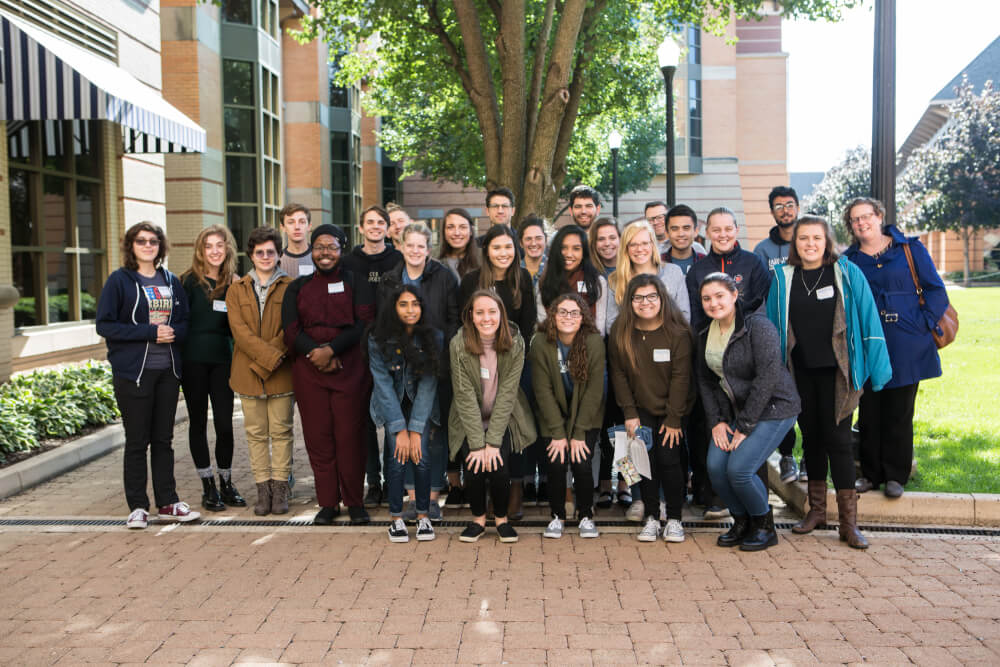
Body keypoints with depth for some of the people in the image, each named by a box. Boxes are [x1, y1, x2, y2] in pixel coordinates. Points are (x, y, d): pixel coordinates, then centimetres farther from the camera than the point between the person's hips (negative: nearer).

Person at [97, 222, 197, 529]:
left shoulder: (171, 281, 11)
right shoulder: (119, 280, -2)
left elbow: (185, 322, 14)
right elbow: (105, 325, -8)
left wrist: (174, 331, -10)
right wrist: (149, 332, -16)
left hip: (168, 371, 4)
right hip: (133, 372, -4)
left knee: (163, 439, 11)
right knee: (137, 441, 3)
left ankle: (168, 503, 18)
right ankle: (137, 507, 12)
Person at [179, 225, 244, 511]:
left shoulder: (234, 284, 9)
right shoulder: (189, 281, -1)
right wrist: (177, 362, -10)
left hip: (222, 359, 2)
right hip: (194, 360, -2)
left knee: (224, 423, 2)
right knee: (198, 422, 6)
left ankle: (226, 483, 17)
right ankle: (208, 487, 16)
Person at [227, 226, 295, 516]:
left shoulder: (290, 287, 3)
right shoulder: (237, 290, 9)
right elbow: (239, 330, -3)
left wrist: (263, 362, -13)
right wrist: (271, 355, -15)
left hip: (281, 372, -2)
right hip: (248, 372, 2)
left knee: (281, 431, 3)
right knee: (256, 433, 6)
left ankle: (280, 488, 10)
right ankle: (263, 489, 13)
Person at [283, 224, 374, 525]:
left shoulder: (355, 281, 8)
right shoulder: (298, 288, 15)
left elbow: (364, 323, -4)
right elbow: (291, 330, 4)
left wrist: (331, 349, -14)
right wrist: (315, 352, -14)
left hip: (350, 368, -2)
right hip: (309, 370, 2)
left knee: (350, 435, -4)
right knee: (318, 436, 2)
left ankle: (355, 502, 8)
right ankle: (327, 502, 12)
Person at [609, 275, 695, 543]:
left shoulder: (678, 332, -12)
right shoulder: (620, 333, -5)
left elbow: (681, 377, -11)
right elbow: (618, 374, -1)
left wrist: (674, 419, -12)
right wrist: (629, 413, -6)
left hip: (672, 410, -2)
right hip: (641, 409, 2)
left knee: (669, 458, -10)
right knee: (646, 458, -7)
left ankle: (674, 519, 5)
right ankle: (651, 518, 6)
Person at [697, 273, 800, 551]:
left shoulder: (758, 326, -17)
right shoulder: (705, 334, 6)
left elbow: (767, 378, -21)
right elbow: (705, 380, 10)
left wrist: (744, 426, -19)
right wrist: (716, 421, -2)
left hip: (773, 408, -6)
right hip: (733, 411, 7)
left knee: (738, 468, -19)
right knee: (715, 466, -11)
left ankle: (765, 527, 7)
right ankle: (742, 521, 15)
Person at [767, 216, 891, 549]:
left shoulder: (847, 273, -2)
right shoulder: (783, 277, 4)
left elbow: (868, 319, -1)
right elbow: (773, 324, 9)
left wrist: (877, 367, -5)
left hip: (835, 370, -3)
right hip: (800, 370, 3)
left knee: (837, 438, -4)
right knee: (811, 436, 12)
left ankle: (849, 521, 2)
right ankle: (816, 509, 25)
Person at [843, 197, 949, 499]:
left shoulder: (910, 250, 4)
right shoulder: (848, 260, 8)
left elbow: (936, 290, 3)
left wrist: (924, 323, -9)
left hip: (905, 349, -2)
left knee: (899, 414, 4)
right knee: (869, 414, 6)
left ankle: (896, 475, 15)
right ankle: (871, 473, 18)